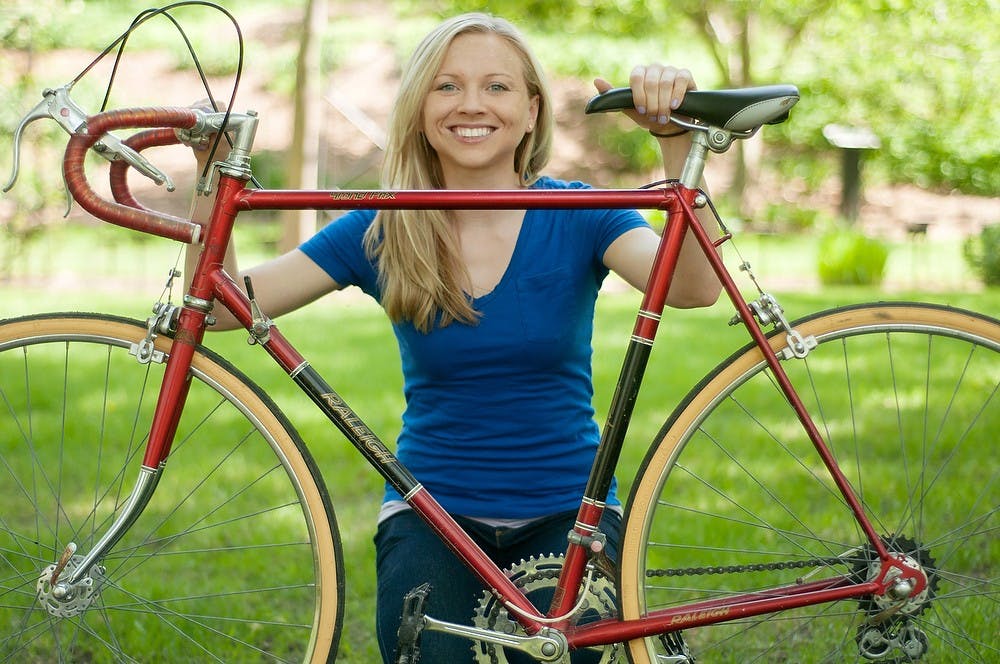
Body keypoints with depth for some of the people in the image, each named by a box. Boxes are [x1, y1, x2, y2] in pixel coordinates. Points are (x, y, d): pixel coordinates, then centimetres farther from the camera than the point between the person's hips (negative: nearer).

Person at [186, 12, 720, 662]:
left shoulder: (577, 218, -4)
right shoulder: (382, 233, -1)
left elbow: (692, 287, -24)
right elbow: (223, 304, -8)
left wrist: (677, 144, -37)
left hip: (566, 515, 0)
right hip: (432, 515, 1)